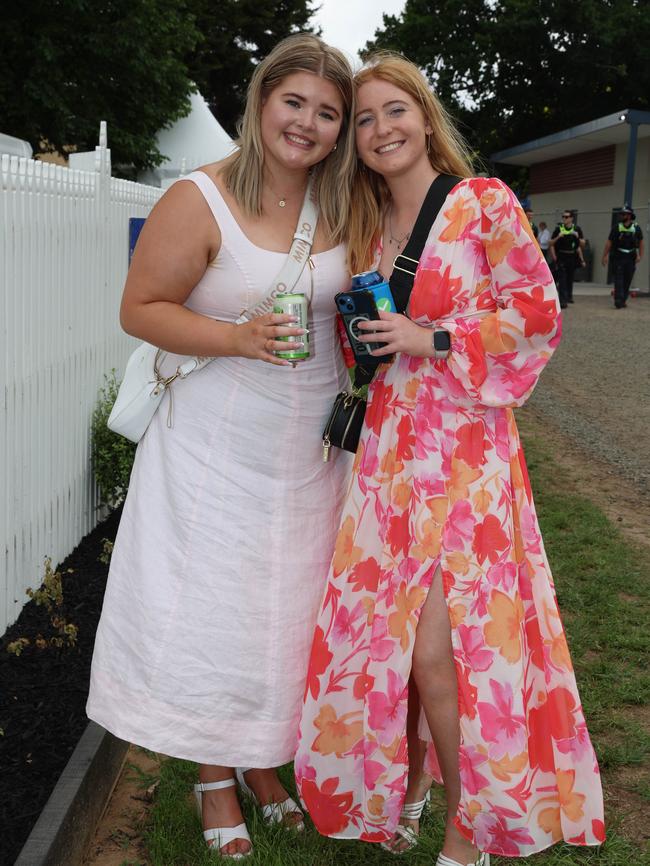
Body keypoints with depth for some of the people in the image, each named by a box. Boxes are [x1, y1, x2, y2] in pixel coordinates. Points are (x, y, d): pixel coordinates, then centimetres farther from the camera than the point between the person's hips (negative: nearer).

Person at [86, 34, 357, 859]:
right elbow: (139, 309, -13)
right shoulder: (200, 200, -14)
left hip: (310, 446, 5)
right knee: (214, 610, 3)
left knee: (286, 607, 12)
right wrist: (237, 339, -24)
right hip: (221, 444, -4)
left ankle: (266, 761, 32)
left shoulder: (338, 207, 3)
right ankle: (215, 780, 24)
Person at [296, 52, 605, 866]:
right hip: (387, 447, 6)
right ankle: (382, 797, 29)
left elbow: (538, 314, -8)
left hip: (466, 447, -6)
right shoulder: (368, 228, 14)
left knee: (438, 647, -7)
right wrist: (366, 332, 4)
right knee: (372, 632, 7)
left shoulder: (485, 203, -4)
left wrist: (433, 341, -13)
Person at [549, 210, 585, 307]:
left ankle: (569, 296, 33)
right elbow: (551, 243, 0)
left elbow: (582, 244, 3)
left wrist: (578, 237, -15)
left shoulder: (577, 229, 2)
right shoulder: (559, 229, -2)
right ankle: (563, 301, -12)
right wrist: (558, 237, -17)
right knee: (562, 279, -9)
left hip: (572, 257, 2)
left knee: (570, 278, 14)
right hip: (561, 257, -2)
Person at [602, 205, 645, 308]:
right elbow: (609, 242, -1)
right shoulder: (616, 228, -1)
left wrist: (640, 256, -1)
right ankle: (618, 301, -14)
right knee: (618, 280, -9)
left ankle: (623, 300, 18)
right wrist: (605, 256, -7)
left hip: (630, 258, 2)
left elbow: (640, 242, 9)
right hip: (618, 257, -2)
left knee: (627, 280, 6)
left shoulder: (636, 228, 3)